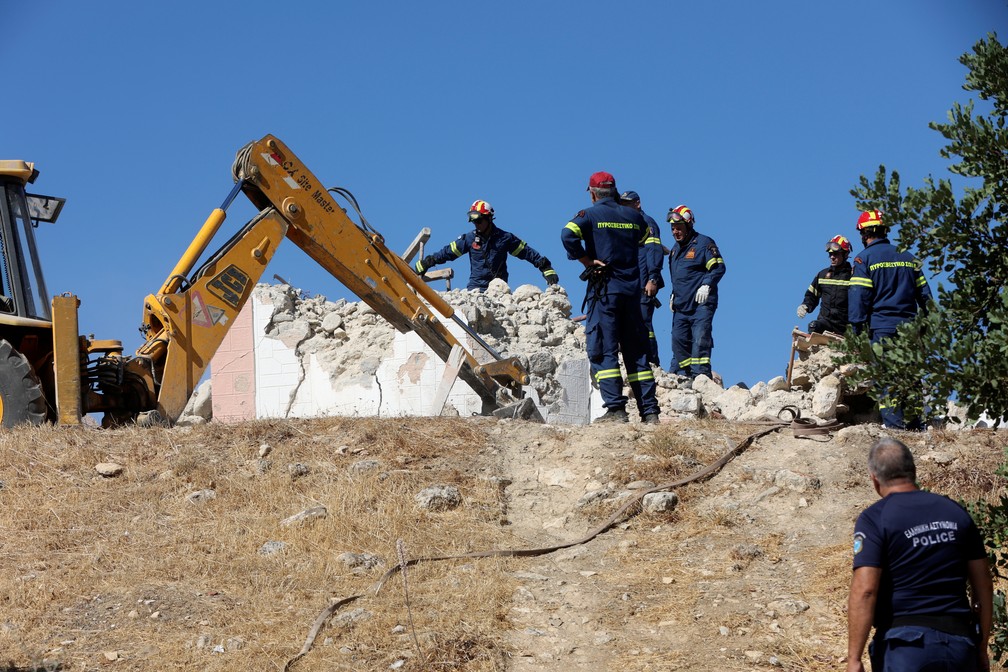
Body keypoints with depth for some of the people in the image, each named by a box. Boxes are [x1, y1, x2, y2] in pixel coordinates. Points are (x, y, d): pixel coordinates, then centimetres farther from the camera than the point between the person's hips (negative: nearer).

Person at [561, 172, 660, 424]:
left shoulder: (590, 215, -3)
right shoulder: (633, 216, 12)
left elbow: (568, 235, -19)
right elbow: (646, 240, 26)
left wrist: (587, 261, -10)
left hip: (604, 289, -5)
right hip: (632, 287, 5)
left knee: (603, 350, -4)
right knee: (636, 352, 9)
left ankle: (616, 409, -13)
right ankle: (650, 411, 5)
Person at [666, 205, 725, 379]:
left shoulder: (703, 243, -5)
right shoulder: (676, 248, 20)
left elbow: (718, 267, -10)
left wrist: (706, 285, -21)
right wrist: (674, 294, 21)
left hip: (701, 303, -8)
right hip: (681, 305, 8)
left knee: (699, 340, -13)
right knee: (678, 339, 7)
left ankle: (700, 374, -16)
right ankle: (680, 373, 15)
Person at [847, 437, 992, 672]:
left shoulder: (874, 519, -6)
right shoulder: (955, 512, 10)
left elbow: (865, 590, -16)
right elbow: (983, 584, 13)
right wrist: (981, 648, 20)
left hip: (905, 645, -5)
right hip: (959, 641, 5)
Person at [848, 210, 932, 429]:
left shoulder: (864, 258, -2)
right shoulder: (908, 257, 15)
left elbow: (858, 296, -8)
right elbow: (924, 293, 15)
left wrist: (857, 329, -8)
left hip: (881, 326, -5)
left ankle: (894, 423, -12)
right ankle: (914, 423, 9)